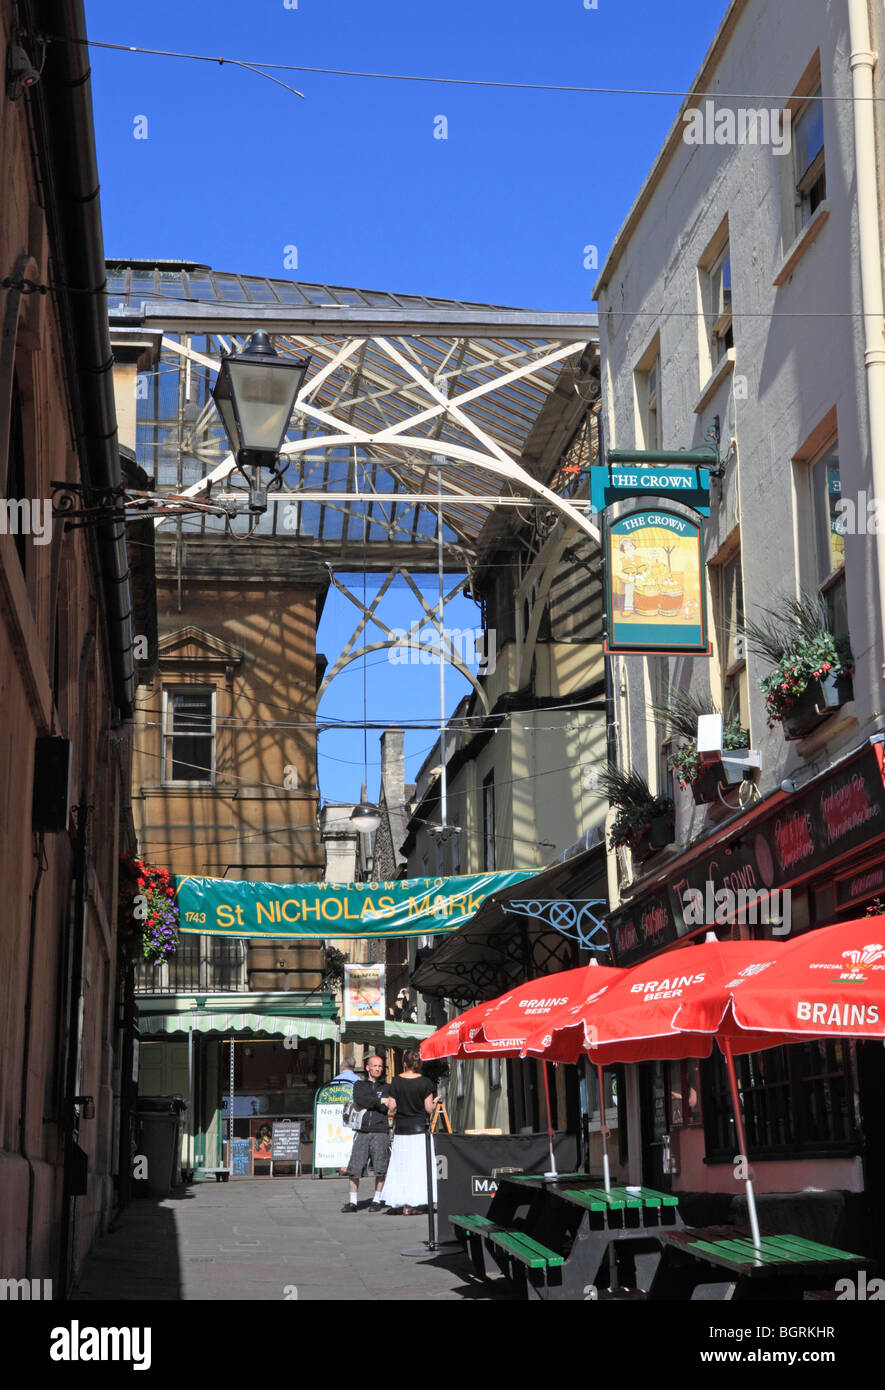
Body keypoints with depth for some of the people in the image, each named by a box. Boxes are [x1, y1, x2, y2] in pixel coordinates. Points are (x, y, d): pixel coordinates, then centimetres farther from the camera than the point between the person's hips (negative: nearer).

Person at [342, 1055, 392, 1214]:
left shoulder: (386, 1087, 14)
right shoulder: (359, 1085, 16)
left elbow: (386, 1109, 0)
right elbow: (359, 1099, -6)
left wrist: (368, 1102, -4)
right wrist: (379, 1101, -8)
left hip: (380, 1131, -1)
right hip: (362, 1132, 1)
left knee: (380, 1168, -5)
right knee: (354, 1167, -4)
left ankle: (377, 1200, 7)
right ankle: (352, 1202, 2)